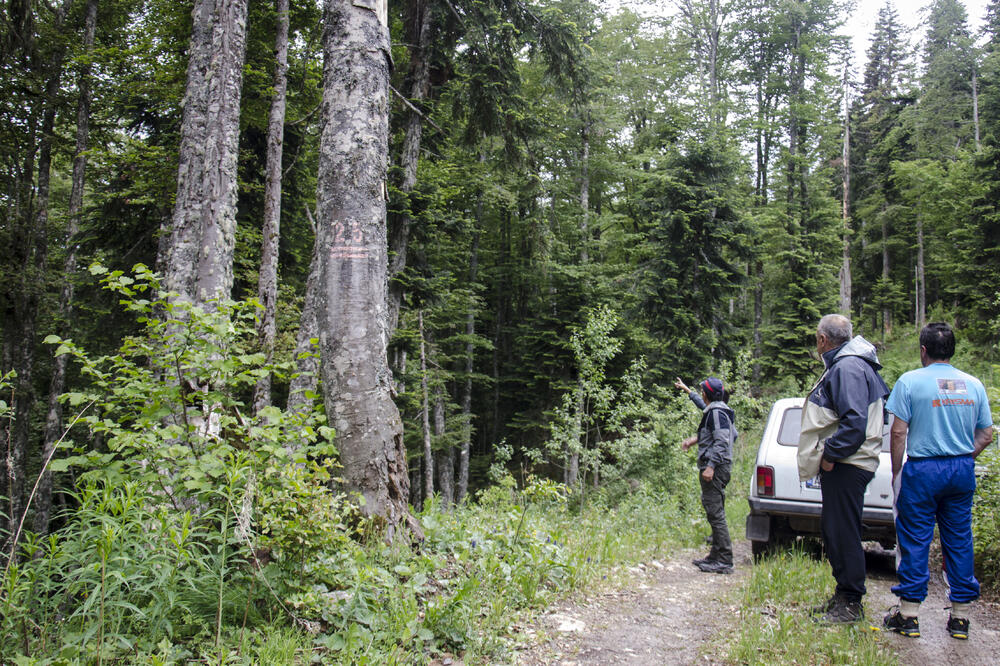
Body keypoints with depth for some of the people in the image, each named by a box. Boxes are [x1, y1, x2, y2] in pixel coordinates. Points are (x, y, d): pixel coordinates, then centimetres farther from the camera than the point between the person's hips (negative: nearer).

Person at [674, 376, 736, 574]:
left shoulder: (717, 412, -13)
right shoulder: (714, 410, 16)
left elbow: (722, 441, -21)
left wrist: (710, 466, -26)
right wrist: (687, 391, 47)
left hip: (715, 468, -11)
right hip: (716, 468, 11)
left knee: (715, 513, -11)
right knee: (714, 513, 14)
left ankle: (724, 561, -11)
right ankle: (716, 556, 20)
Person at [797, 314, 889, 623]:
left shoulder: (848, 368, -17)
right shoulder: (843, 365, 16)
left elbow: (855, 422, -27)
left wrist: (831, 453, -19)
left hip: (845, 467, -11)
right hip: (840, 464, 11)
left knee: (844, 533, -4)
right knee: (832, 529, 18)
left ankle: (851, 604, 5)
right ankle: (842, 596, 29)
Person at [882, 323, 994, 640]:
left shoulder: (910, 381, -7)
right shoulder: (974, 385, 5)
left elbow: (898, 432, -9)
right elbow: (986, 435, 8)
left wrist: (896, 471, 0)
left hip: (923, 470, -4)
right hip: (962, 470, 4)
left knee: (915, 542, 3)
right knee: (959, 542, 11)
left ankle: (909, 615, 8)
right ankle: (960, 617, 17)